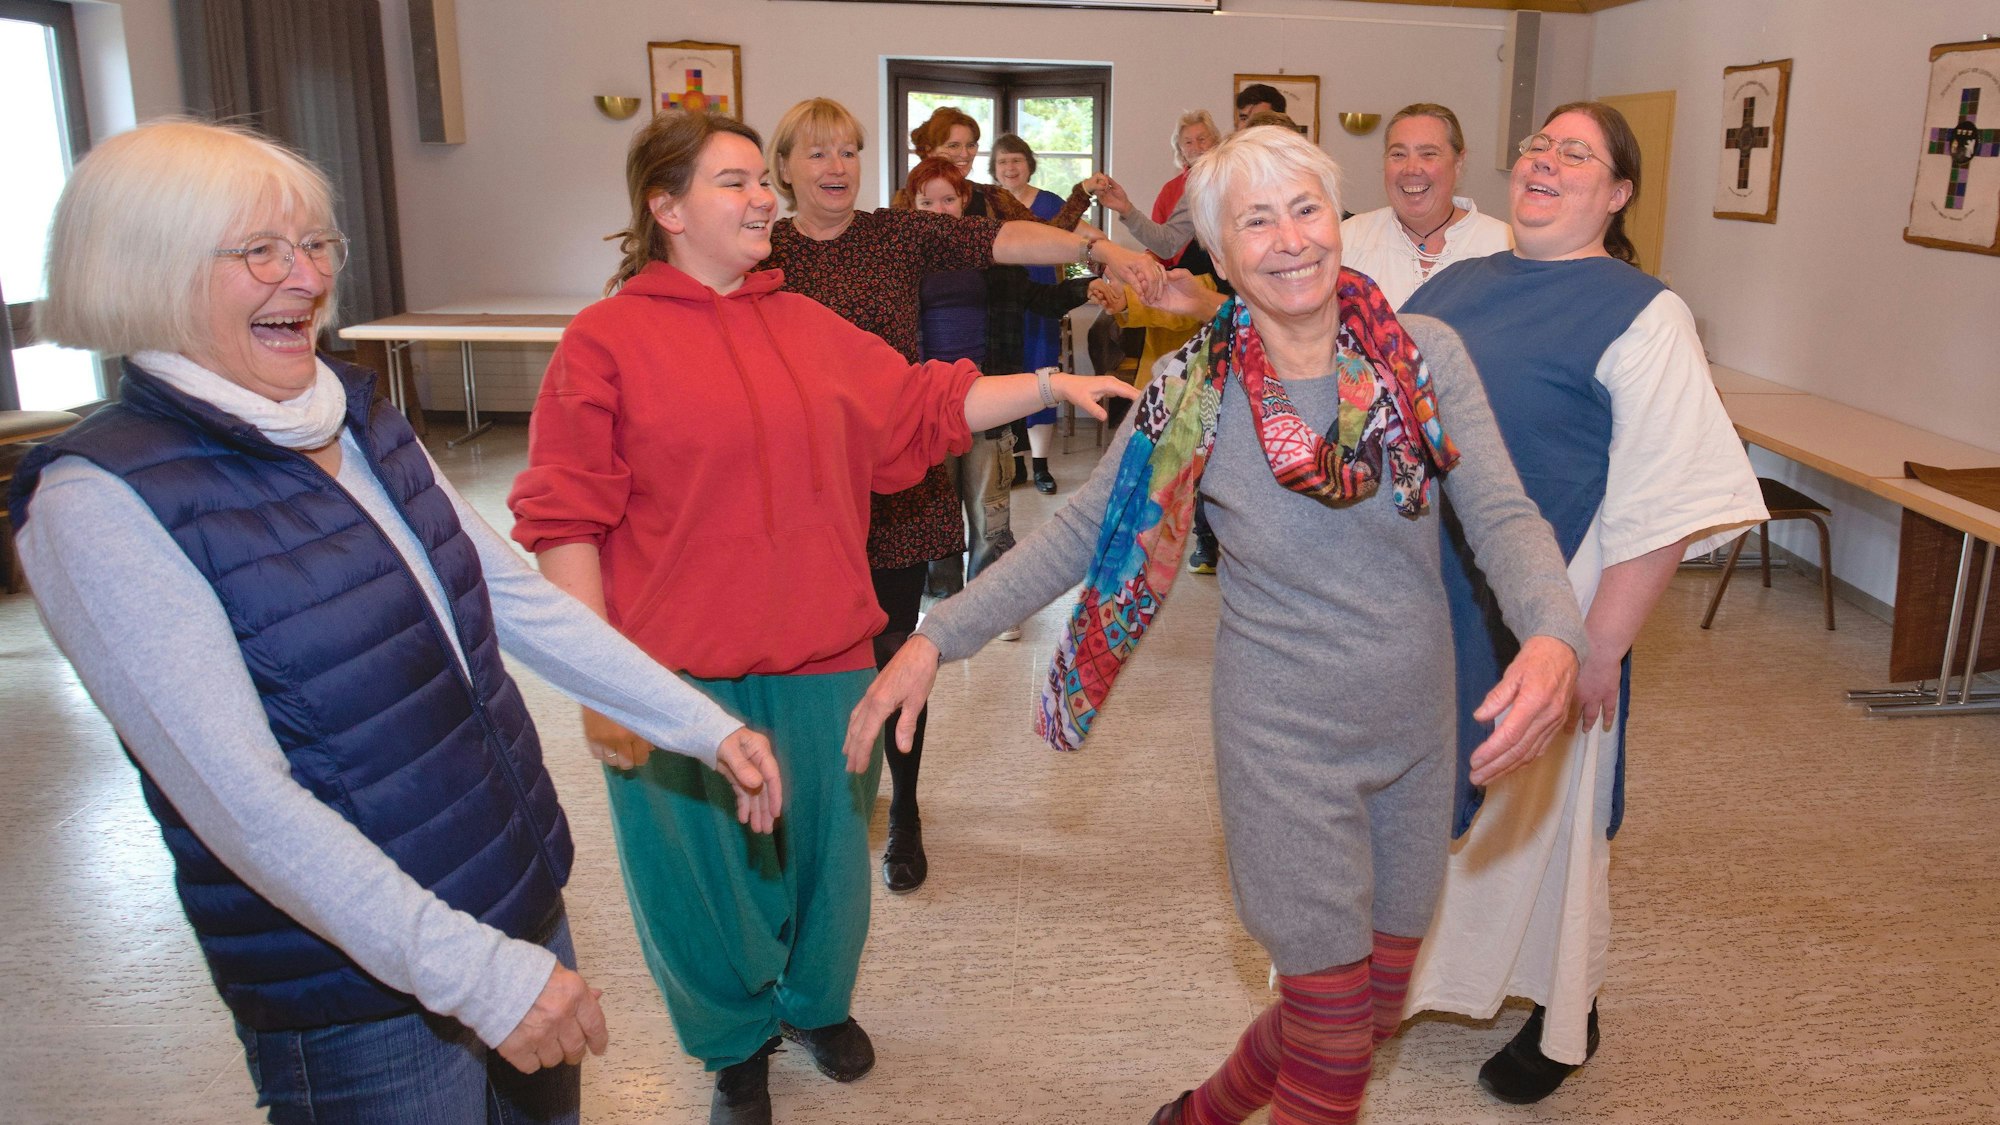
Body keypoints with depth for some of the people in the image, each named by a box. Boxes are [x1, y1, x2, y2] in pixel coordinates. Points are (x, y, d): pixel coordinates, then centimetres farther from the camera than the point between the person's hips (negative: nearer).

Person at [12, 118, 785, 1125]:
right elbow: (243, 798, -24)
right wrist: (470, 969, -27)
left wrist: (702, 726, 2)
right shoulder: (99, 505, -18)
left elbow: (517, 599, 7)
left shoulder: (359, 421, 4)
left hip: (522, 910, 7)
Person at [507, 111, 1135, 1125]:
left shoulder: (807, 327, 8)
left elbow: (923, 404, 10)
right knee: (703, 865, 12)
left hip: (823, 659, 5)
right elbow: (562, 520, -9)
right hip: (680, 676, -4)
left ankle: (818, 1000, 47)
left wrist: (1049, 386, -1)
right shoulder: (606, 340, -8)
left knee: (823, 844, 19)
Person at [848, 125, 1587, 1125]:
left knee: (1376, 1005, 20)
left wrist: (1552, 639, -32)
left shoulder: (1425, 355, -6)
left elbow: (1503, 517, -12)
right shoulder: (1192, 395, -10)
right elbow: (1079, 534, -7)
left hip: (1421, 732, 4)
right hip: (1287, 743, -4)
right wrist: (938, 638, -13)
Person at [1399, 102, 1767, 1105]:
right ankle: (1414, 971, 42)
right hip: (1421, 611, 5)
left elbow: (1667, 503, -16)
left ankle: (1562, 1022, 34)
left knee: (1538, 817, 10)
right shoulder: (1452, 285, 8)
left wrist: (1603, 645, -19)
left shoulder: (1643, 317, -10)